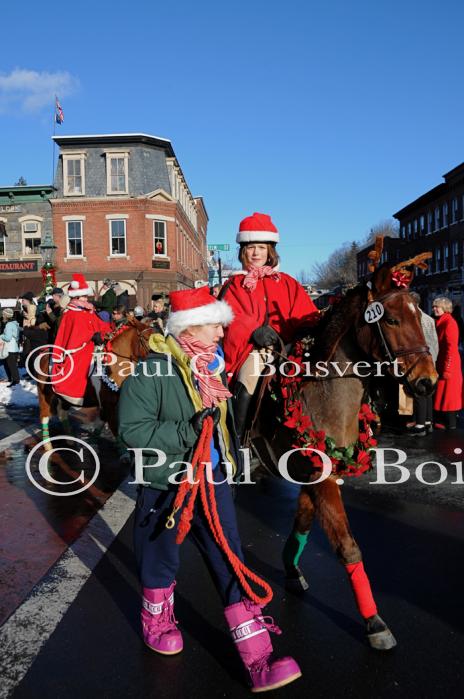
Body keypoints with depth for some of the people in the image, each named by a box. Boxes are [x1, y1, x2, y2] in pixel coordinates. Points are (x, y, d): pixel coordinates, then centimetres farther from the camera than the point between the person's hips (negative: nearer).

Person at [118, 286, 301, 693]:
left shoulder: (212, 363, 3)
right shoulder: (152, 369, -19)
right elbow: (132, 429, -25)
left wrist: (231, 460, 20)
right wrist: (188, 431, -29)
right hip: (165, 485, -5)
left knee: (231, 564, 4)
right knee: (162, 559, 17)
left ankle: (258, 661, 12)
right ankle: (157, 621, 47)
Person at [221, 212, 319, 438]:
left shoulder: (287, 283, 19)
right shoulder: (234, 286, 13)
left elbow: (306, 315, 11)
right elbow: (229, 320, -2)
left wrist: (310, 331, -12)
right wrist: (254, 331, -20)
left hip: (285, 347, 2)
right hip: (252, 350, -2)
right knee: (247, 384, -24)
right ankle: (236, 436, -13)